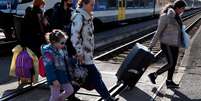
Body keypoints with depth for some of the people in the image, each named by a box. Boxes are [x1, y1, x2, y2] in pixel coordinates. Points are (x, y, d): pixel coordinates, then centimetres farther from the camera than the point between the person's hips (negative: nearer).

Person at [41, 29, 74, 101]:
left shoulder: (62, 49, 4)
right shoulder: (48, 52, -22)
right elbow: (49, 67, -24)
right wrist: (53, 79, -25)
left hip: (63, 75, 8)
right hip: (55, 76, -8)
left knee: (70, 90, 17)